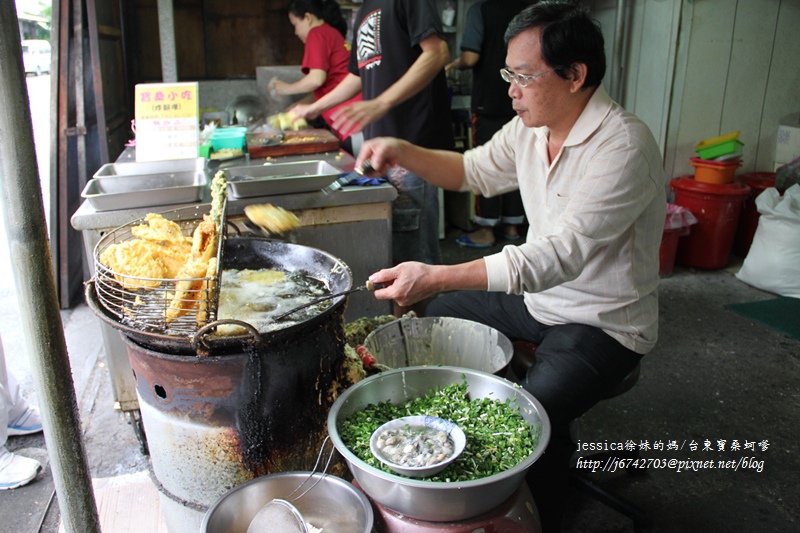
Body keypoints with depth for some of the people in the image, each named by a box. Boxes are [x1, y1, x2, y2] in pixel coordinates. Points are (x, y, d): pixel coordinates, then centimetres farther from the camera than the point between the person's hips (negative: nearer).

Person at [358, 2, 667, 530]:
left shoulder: (624, 148, -27)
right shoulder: (531, 128, -1)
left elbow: (560, 255, -36)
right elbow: (474, 171, 14)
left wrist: (436, 277, -42)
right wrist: (402, 151, -4)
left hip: (605, 323, -8)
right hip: (537, 295, 9)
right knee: (439, 318, 13)